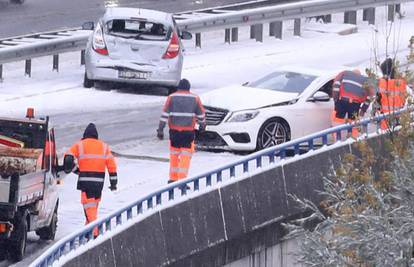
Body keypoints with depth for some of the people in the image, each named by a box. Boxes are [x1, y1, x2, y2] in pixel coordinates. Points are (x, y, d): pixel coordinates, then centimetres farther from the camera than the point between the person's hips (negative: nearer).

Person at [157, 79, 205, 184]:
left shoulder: (172, 97, 1)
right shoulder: (195, 98, 1)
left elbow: (165, 114, -4)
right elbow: (201, 114, 9)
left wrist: (160, 129, -4)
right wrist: (202, 125, 27)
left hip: (174, 130, 2)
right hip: (188, 131, -2)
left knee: (174, 153, 17)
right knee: (186, 155, 1)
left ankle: (173, 178, 21)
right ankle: (182, 180, -7)